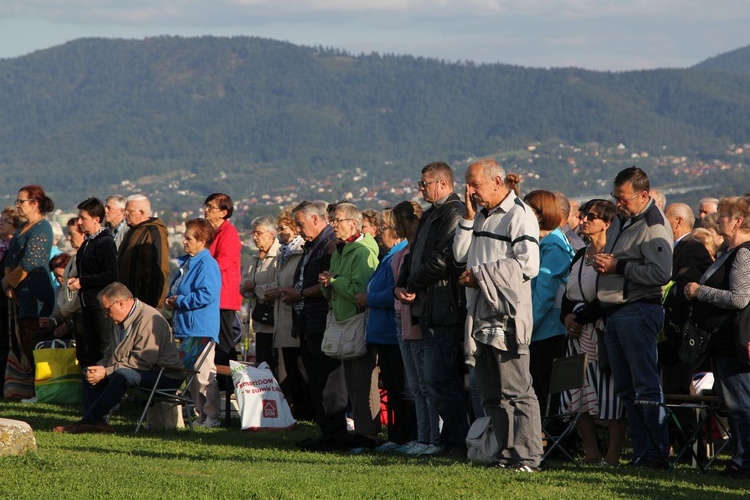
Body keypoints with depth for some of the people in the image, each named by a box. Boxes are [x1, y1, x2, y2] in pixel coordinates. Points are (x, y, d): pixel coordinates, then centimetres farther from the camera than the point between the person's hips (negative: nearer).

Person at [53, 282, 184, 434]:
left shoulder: (148, 319, -19)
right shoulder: (121, 322, 14)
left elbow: (142, 361, -26)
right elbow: (112, 355, 20)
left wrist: (106, 372, -23)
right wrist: (100, 368, -4)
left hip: (166, 375, -10)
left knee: (122, 375, -34)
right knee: (92, 375, 5)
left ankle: (88, 422, -27)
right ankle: (99, 422, -12)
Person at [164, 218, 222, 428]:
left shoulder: (206, 265, -13)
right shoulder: (186, 262, 16)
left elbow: (207, 294, -24)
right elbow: (176, 291, 27)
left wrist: (179, 301, -15)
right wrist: (170, 301, 5)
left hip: (201, 330, -10)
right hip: (185, 328, 10)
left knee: (204, 374, -8)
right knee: (191, 375, 12)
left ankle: (211, 416, -2)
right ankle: (201, 414, 19)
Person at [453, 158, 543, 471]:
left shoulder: (519, 214, -8)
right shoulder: (481, 217, 18)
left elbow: (528, 265, -17)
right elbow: (460, 255, 14)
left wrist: (480, 274, -13)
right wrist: (469, 218, 4)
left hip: (508, 317, -9)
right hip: (481, 316, 9)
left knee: (517, 392, -9)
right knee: (491, 395, 8)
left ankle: (527, 456, -7)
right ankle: (508, 453, 13)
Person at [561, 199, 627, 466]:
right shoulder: (580, 255, 17)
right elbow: (568, 294, 18)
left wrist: (581, 318, -13)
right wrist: (567, 316, -1)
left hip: (603, 331, -9)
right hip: (579, 333, 9)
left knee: (609, 395, -7)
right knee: (577, 394, 6)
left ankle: (613, 455, -4)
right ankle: (591, 452, 11)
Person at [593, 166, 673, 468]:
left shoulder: (654, 226, -12)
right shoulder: (621, 220, 17)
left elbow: (661, 273, -23)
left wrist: (618, 266, -18)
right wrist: (602, 261, 7)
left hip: (638, 311, -10)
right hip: (615, 313, 10)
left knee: (646, 387, -10)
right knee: (626, 390, 10)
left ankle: (659, 452, -8)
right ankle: (641, 452, 13)